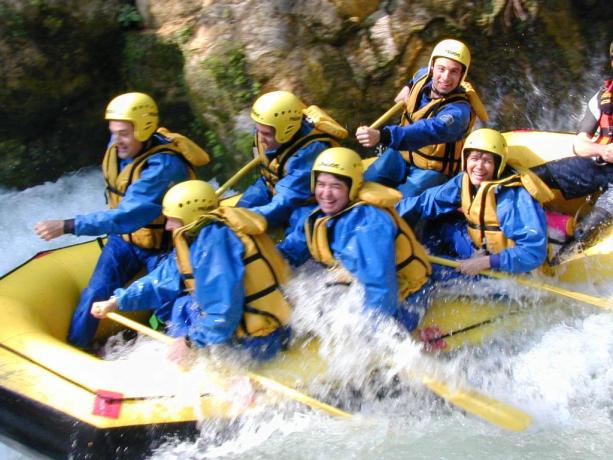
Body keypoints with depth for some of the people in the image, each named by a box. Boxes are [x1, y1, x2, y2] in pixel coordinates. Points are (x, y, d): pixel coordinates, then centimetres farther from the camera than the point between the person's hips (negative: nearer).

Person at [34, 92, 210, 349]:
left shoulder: (164, 166, -35)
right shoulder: (118, 146, -12)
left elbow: (127, 216, -42)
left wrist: (67, 226, -45)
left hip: (163, 247, -6)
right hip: (125, 239, 6)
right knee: (94, 295, -4)